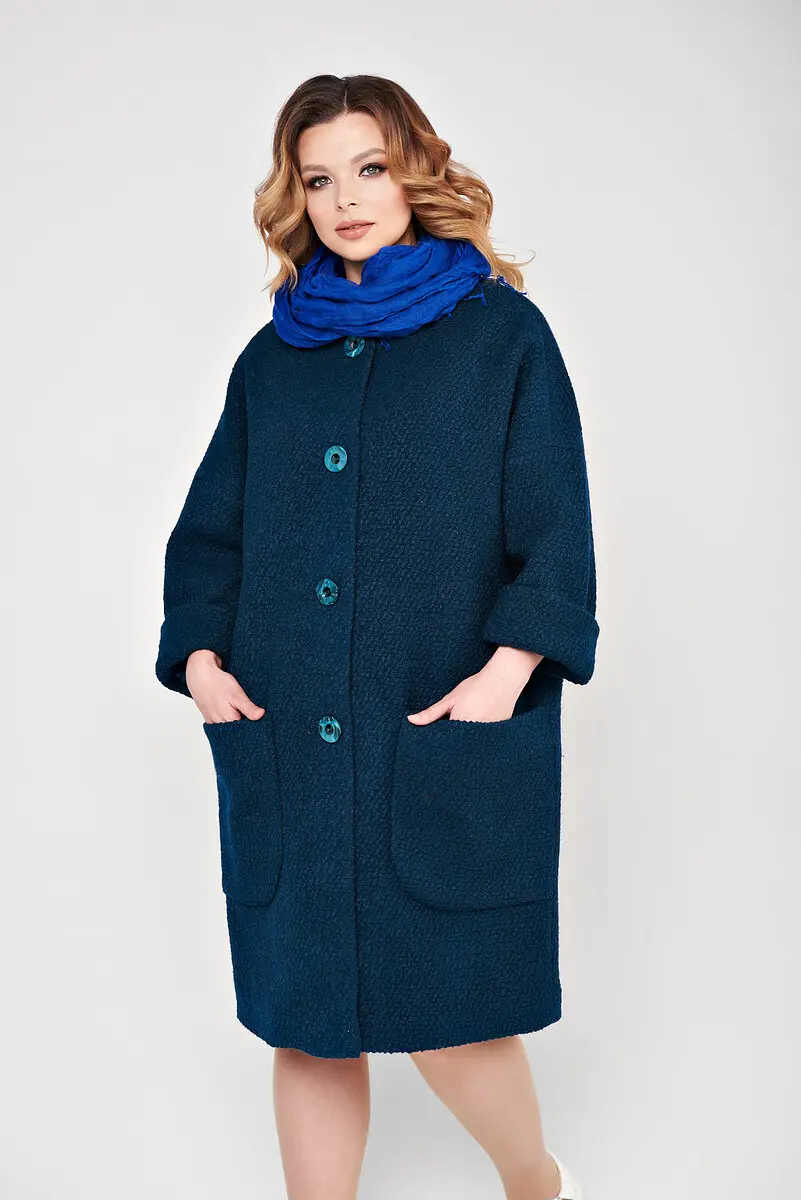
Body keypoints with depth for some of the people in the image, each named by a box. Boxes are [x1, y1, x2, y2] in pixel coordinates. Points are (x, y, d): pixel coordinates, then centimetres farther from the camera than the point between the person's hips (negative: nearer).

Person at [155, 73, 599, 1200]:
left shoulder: (503, 332, 4)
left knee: (445, 1018, -1)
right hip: (286, 744, 4)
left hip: (447, 739, -3)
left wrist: (507, 666, -15)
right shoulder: (274, 356, 14)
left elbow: (556, 528, -2)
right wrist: (197, 652, 0)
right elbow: (209, 528, 16)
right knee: (305, 1022, 7)